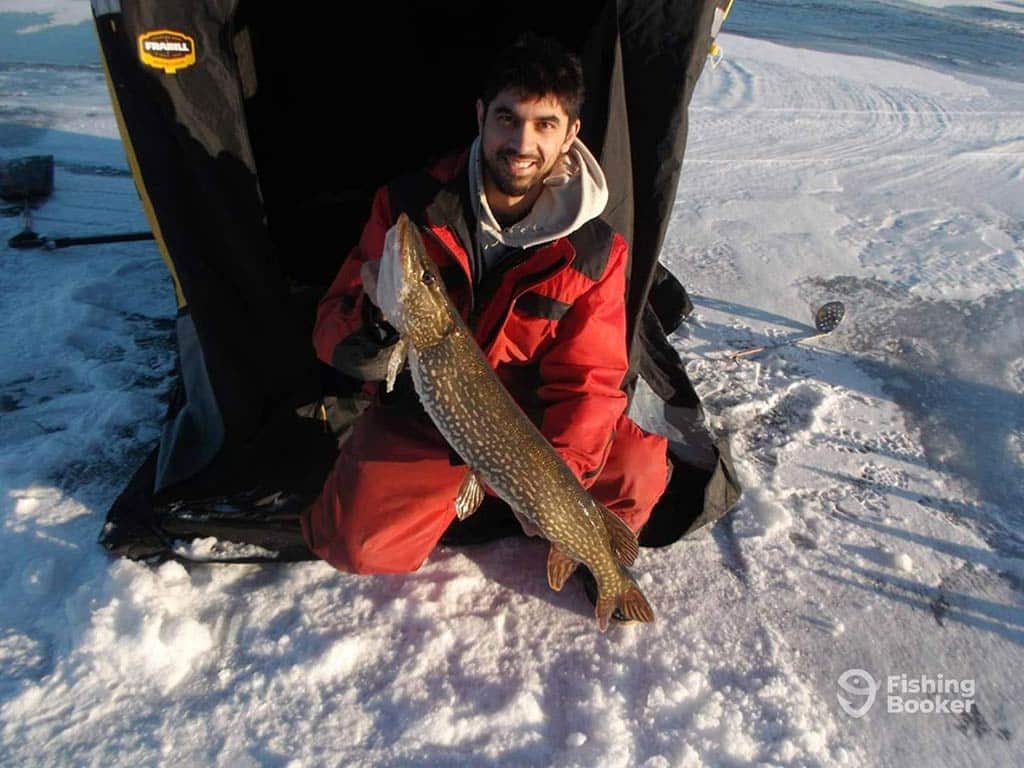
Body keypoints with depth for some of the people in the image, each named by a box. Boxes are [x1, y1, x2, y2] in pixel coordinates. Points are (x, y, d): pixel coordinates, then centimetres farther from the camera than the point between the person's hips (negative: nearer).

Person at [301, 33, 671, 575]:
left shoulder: (594, 251, -11)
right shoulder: (409, 207, -13)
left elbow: (589, 382, -11)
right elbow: (332, 329, -10)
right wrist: (375, 317, -35)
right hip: (417, 421, 1)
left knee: (636, 472, -21)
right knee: (359, 543, -16)